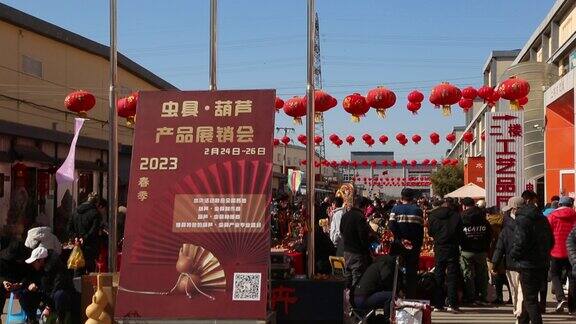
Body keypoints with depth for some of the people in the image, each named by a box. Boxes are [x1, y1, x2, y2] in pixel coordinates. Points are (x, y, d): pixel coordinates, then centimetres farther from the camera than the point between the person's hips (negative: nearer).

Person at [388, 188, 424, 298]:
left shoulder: (396, 209, -2)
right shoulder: (417, 210, 0)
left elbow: (391, 226, -14)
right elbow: (421, 229, -1)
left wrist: (401, 239, -11)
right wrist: (419, 245, 5)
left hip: (399, 245, 0)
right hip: (414, 245, 1)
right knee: (412, 271, 8)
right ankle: (411, 296, 7)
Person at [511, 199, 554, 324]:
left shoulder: (522, 220, -14)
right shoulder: (542, 219, 11)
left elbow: (520, 243, -21)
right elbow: (551, 241, 15)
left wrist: (513, 254, -4)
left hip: (528, 264, -8)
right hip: (543, 264, 8)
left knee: (530, 300, -3)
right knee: (530, 297, 21)